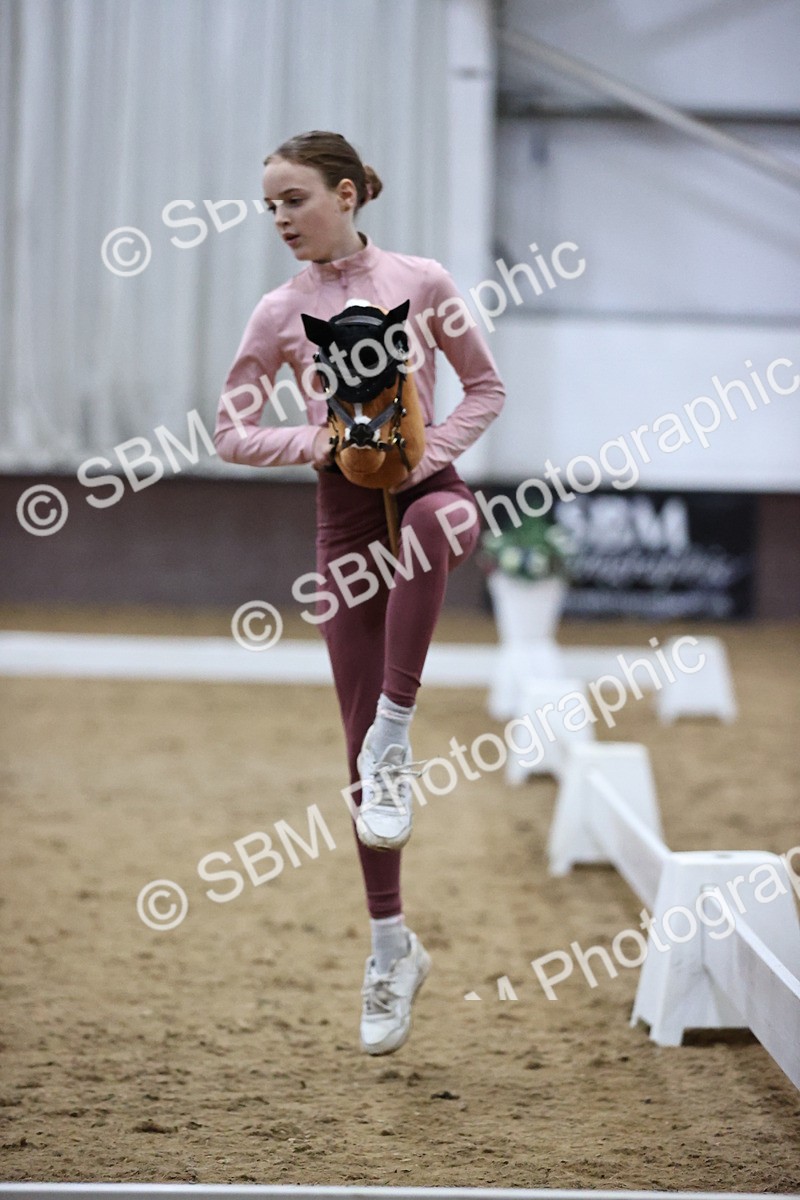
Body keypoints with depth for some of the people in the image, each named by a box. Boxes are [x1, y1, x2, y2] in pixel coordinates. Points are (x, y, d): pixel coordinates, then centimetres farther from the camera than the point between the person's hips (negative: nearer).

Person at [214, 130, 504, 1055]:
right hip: (346, 512, 2)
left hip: (427, 486, -2)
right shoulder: (282, 313, 3)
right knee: (359, 736, -1)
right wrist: (320, 442, -11)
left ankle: (394, 739, -31)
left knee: (430, 528, -43)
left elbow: (485, 387, 8)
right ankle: (390, 946, 11)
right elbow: (230, 432, 6)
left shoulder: (420, 282, 0)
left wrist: (431, 451, -9)